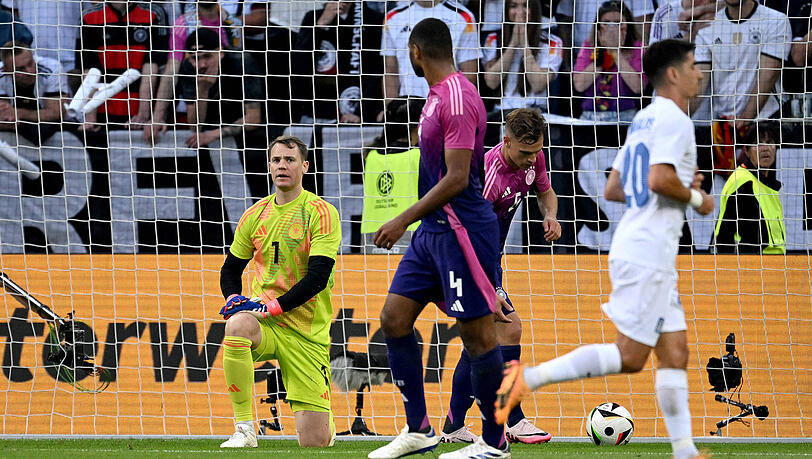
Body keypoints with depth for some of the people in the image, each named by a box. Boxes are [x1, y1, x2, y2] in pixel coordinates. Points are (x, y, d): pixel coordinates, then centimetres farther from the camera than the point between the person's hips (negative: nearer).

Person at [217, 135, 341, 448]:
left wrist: (274, 305, -23)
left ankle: (325, 419, 37)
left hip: (307, 329, -2)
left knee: (314, 442, -5)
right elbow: (231, 269, 18)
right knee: (237, 325, -38)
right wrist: (234, 300, -4)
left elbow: (318, 277, -14)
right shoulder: (255, 216, 7)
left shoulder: (321, 213, -6)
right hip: (265, 326, 2)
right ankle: (244, 430, -28)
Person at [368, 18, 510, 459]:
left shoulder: (457, 97, -17)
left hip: (461, 230, -10)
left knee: (477, 332, -4)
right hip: (433, 229, 10)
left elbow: (457, 178, -22)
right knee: (394, 317, 7)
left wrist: (405, 219, -20)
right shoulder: (438, 94, 14)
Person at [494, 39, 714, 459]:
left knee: (674, 353, 8)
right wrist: (695, 198, -7)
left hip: (633, 248, 10)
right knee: (630, 356, -9)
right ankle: (529, 378, -11)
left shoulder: (643, 121, 18)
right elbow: (659, 179, -25)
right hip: (646, 255, -10)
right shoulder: (673, 119, -11)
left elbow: (613, 189, 20)